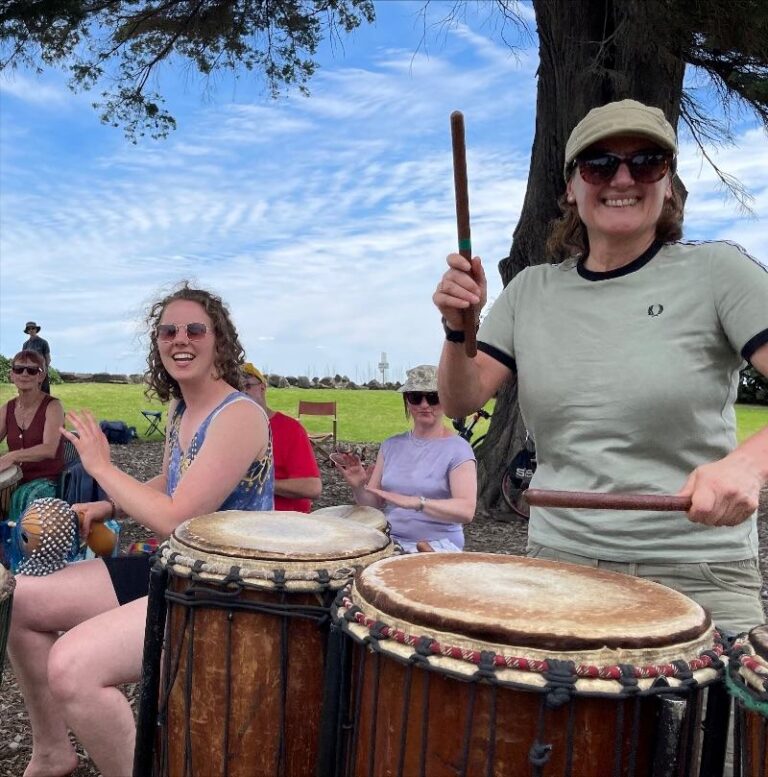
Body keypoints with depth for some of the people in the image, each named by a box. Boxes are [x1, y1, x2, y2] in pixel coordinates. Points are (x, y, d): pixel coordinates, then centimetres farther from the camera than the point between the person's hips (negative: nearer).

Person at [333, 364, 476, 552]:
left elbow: (466, 510, -18)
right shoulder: (391, 445, 10)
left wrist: (416, 502, -31)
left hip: (437, 547, -5)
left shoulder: (457, 449, -6)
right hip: (388, 542, 5)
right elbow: (373, 504, 12)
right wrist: (359, 487, -10)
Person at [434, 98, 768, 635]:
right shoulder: (533, 291, 6)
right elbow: (461, 401, 3)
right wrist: (459, 329, -14)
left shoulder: (716, 272, -5)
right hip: (558, 564, 3)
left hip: (696, 577, -2)